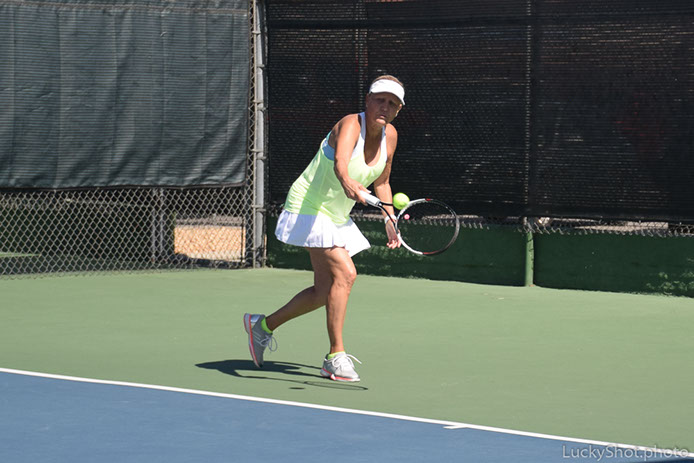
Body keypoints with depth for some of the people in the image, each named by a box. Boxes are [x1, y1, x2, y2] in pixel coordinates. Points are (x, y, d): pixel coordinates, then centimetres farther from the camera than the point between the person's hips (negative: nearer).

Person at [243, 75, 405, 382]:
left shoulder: (390, 135, -1)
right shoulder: (351, 125, -24)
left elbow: (381, 182, 16)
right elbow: (340, 162, -46)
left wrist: (390, 220, 9)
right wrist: (348, 182, -67)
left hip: (337, 216, 9)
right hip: (308, 209, -9)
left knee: (325, 292, 10)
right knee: (345, 273, -22)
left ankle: (263, 325, 30)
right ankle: (336, 357, -16)